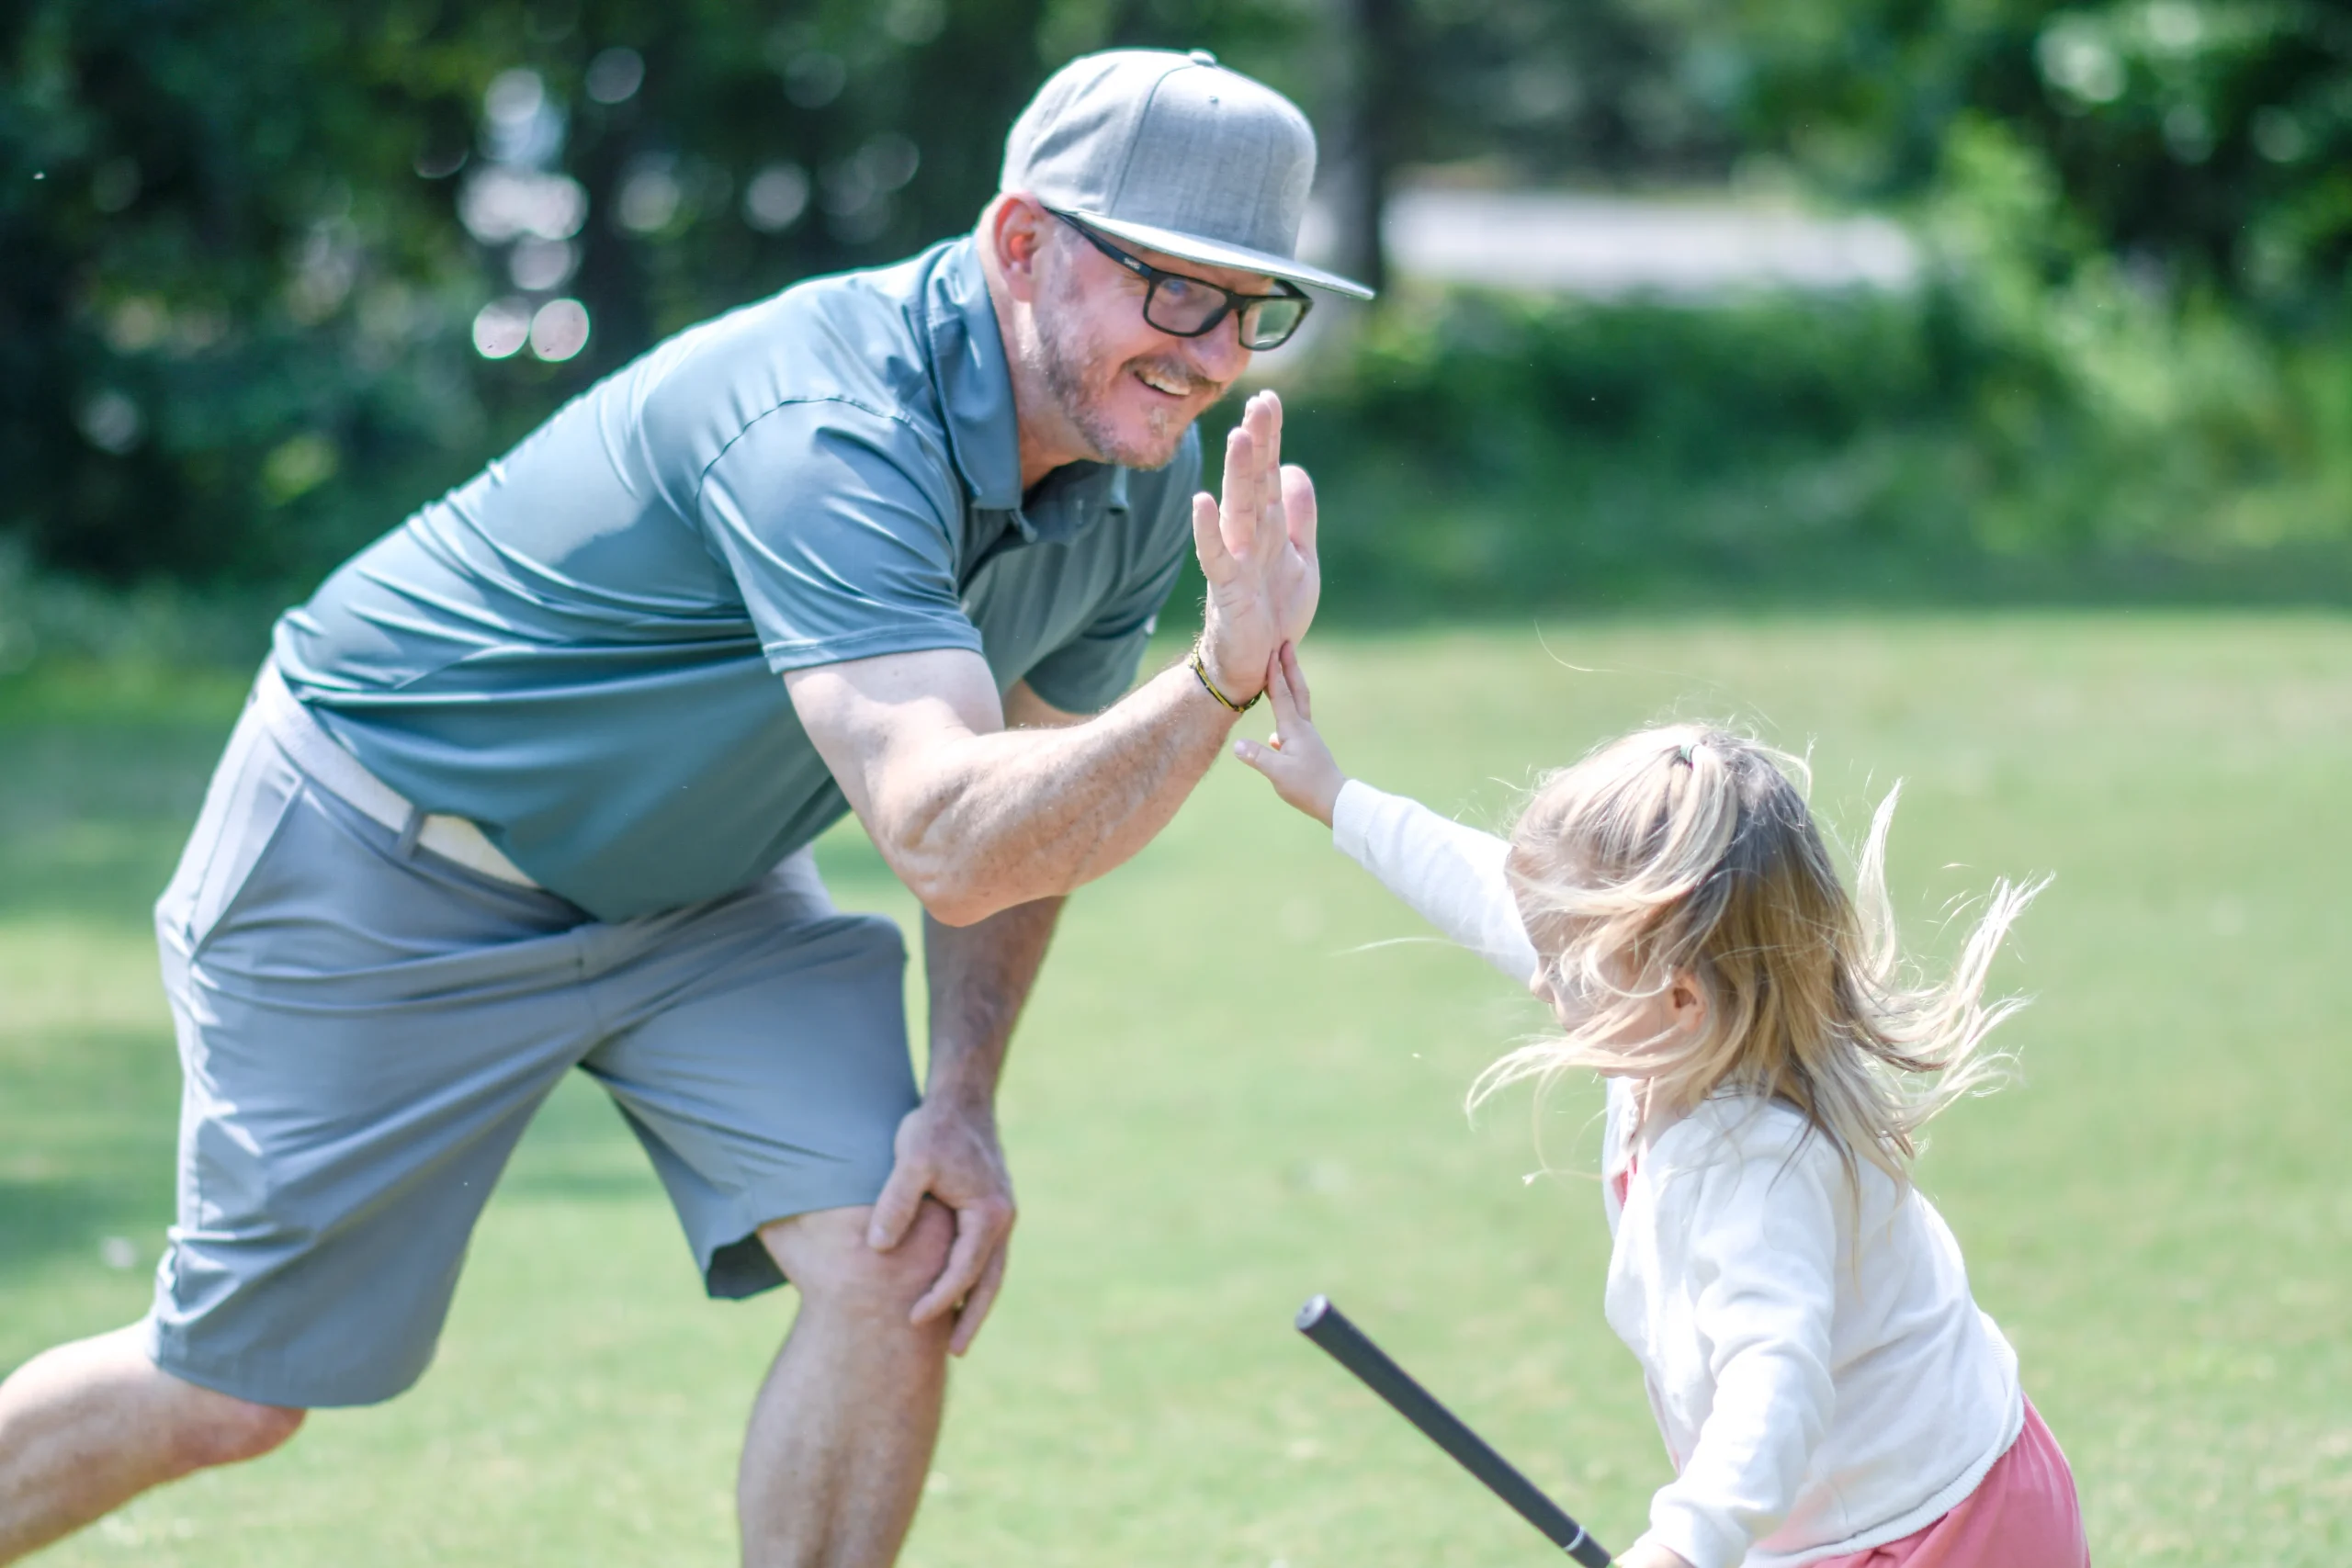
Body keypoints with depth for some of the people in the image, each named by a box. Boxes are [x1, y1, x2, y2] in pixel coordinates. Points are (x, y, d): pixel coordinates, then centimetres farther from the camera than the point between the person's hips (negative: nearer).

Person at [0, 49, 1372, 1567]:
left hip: (694, 876, 7)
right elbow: (947, 842, -47)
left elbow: (1034, 797, 6)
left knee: (904, 1264, -13)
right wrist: (1226, 673, -57)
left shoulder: (1143, 474, -10)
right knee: (233, 1396, 2)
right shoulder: (827, 432, -37)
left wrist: (964, 1095, -5)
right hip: (379, 858, -7)